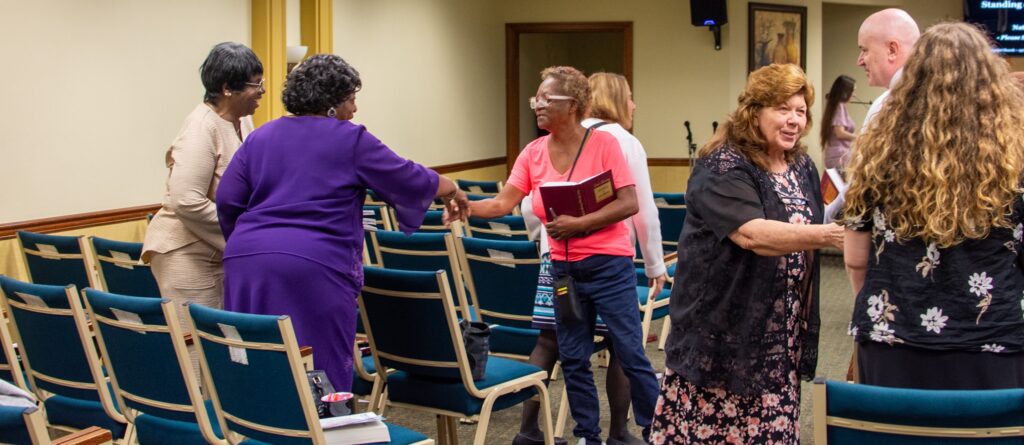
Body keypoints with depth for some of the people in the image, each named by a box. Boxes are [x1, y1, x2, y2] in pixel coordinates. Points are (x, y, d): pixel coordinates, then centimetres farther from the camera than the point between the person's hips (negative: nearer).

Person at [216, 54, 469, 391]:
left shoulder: (260, 137, 15)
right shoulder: (351, 140, 1)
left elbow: (227, 201, 11)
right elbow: (410, 180, 5)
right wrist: (451, 190, 23)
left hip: (248, 263, 5)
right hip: (314, 267, -5)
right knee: (321, 373, 2)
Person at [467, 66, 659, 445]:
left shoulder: (604, 143, -9)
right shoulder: (533, 153, 4)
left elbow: (629, 203, -13)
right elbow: (503, 203, -2)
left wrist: (578, 224, -21)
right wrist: (465, 206, -19)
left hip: (609, 267, -5)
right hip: (563, 268, 5)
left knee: (630, 354, 1)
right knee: (574, 358, 11)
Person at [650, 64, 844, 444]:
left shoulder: (803, 168, 10)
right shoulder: (722, 168, -15)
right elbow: (752, 234, -30)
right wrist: (828, 235, -35)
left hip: (779, 339, 7)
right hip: (722, 335, -6)